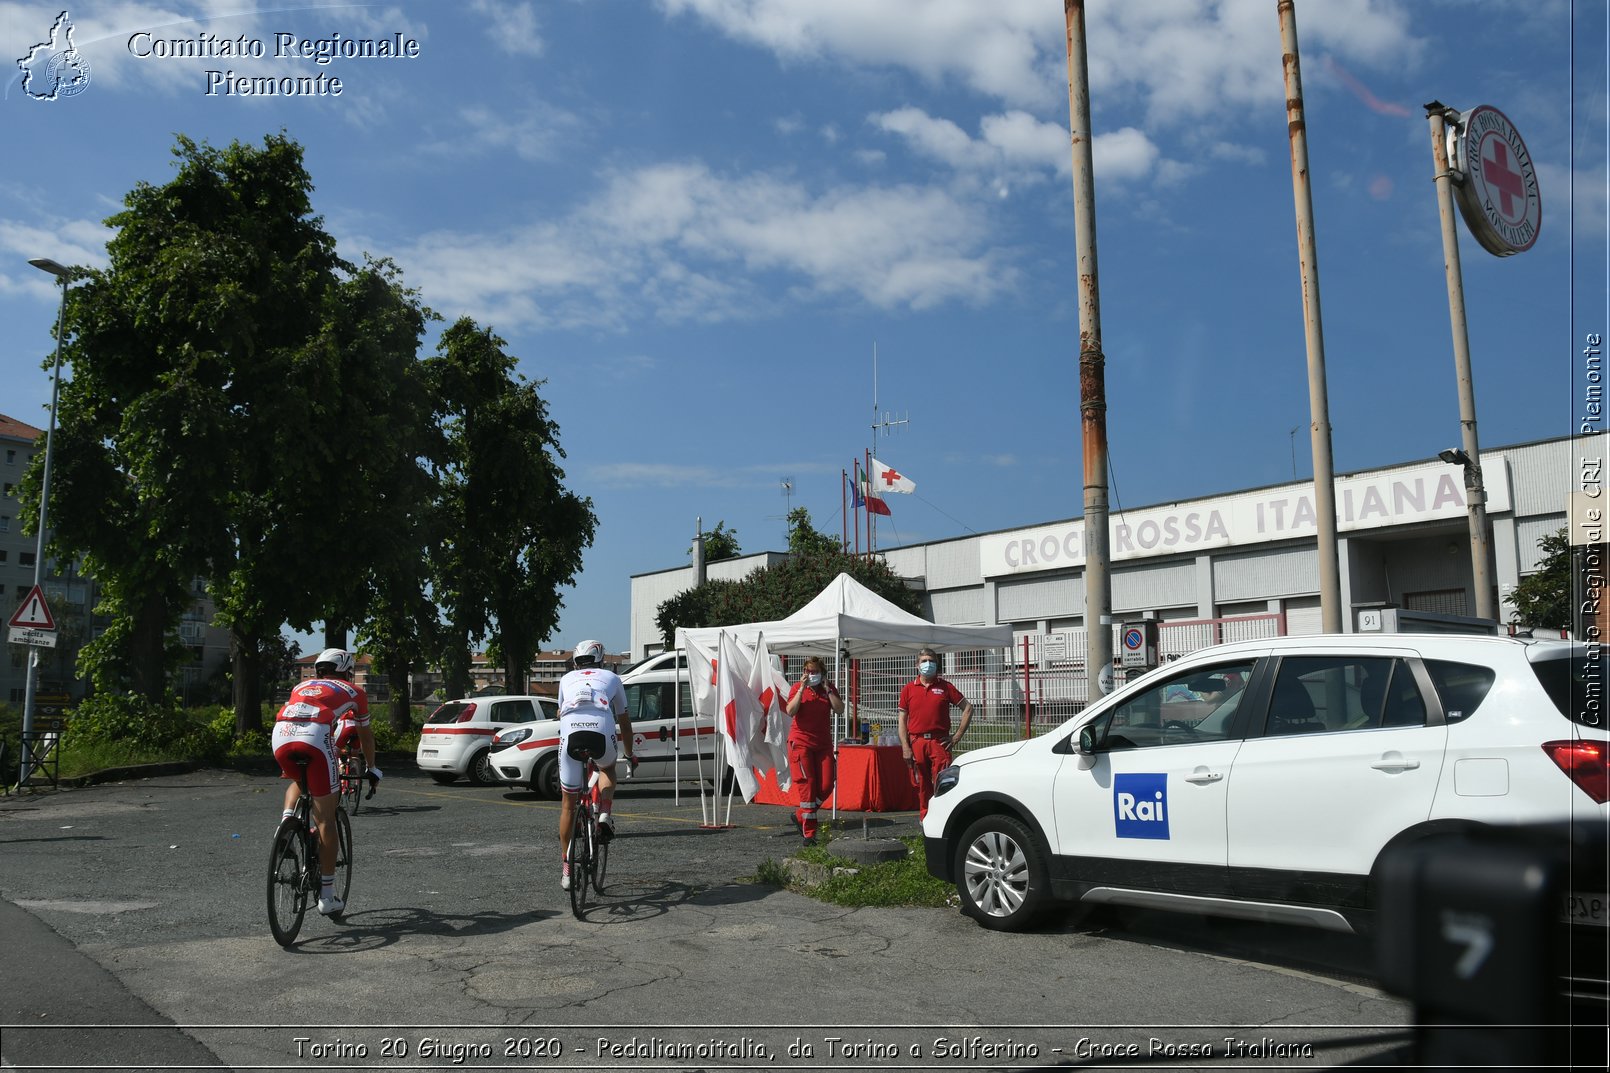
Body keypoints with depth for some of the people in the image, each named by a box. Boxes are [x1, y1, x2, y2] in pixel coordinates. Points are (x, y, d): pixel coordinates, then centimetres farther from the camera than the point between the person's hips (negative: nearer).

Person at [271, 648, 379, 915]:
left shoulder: (303, 686, 37)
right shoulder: (354, 691, 29)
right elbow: (365, 735, 39)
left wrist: (289, 763, 60)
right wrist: (372, 770, 53)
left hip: (281, 735, 4)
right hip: (315, 737, -4)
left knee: (298, 781, 37)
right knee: (325, 820, 5)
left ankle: (287, 819, 7)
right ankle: (327, 895, 7)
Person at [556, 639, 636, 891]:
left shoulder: (567, 679, 34)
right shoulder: (611, 677, 31)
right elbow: (624, 722, 38)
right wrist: (630, 755, 51)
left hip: (570, 729, 1)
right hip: (602, 728, -1)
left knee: (568, 803, 14)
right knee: (608, 769, 35)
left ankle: (566, 869, 18)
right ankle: (604, 815, 11)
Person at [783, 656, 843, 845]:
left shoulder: (829, 688, 8)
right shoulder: (797, 687, 0)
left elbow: (840, 710, -6)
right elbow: (790, 711, -15)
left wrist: (827, 689, -11)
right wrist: (802, 689, -17)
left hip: (823, 744, 4)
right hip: (801, 742, -4)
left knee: (826, 786, -2)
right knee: (807, 785, -7)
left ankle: (800, 816, 21)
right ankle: (809, 834, -3)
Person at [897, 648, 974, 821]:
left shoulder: (945, 687, 7)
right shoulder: (909, 689, 9)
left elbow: (968, 708, 10)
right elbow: (902, 719, 8)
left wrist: (957, 736, 3)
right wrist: (905, 747, -3)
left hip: (940, 741, -1)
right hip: (916, 742, 1)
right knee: (922, 785, 5)